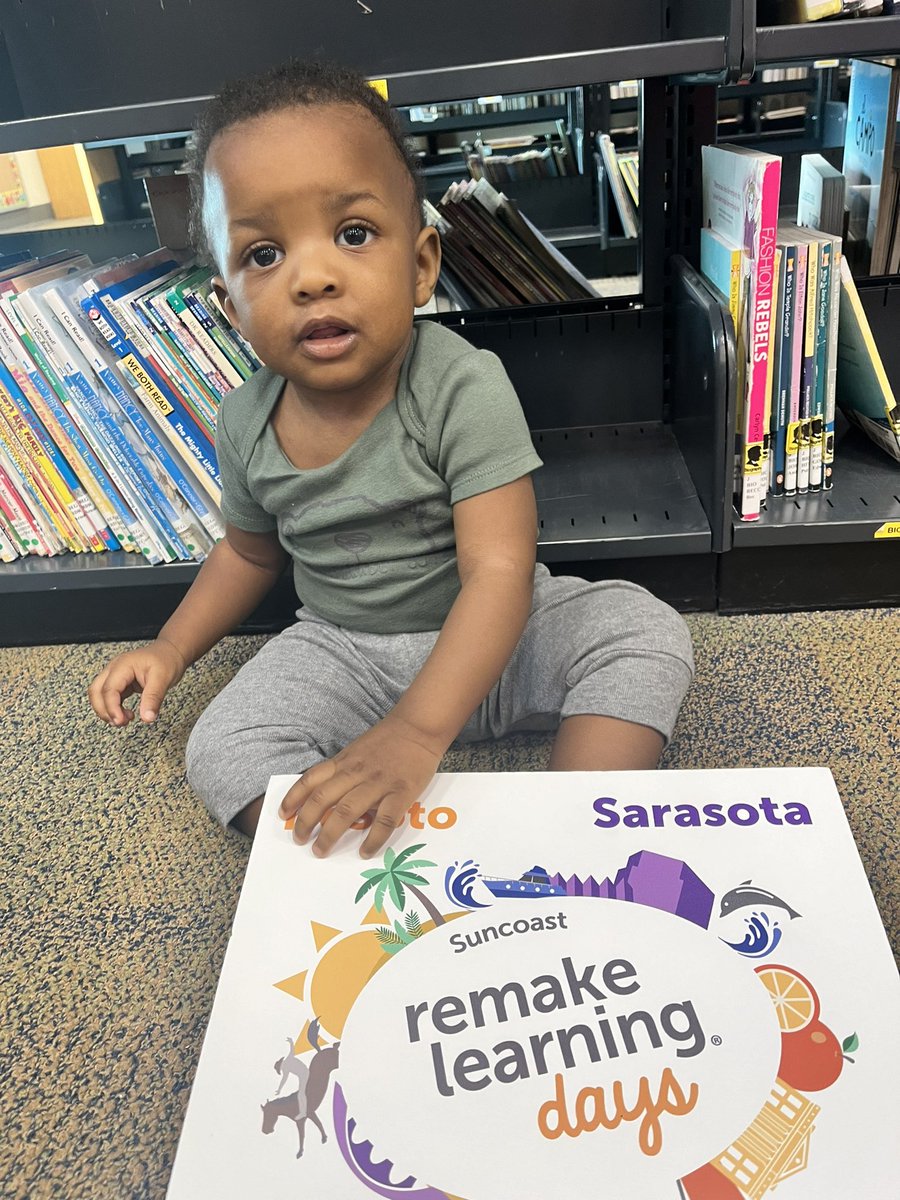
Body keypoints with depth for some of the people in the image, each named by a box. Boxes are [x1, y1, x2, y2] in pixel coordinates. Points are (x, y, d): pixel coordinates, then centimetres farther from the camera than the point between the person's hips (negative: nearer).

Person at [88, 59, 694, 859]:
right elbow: (251, 551, 13)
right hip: (345, 651, 3)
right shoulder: (248, 425, -7)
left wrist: (415, 732, -43)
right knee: (223, 753, -18)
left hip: (490, 636, -2)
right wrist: (170, 650, 7)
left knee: (647, 633, -24)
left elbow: (499, 573, -33)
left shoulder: (464, 389, -24)